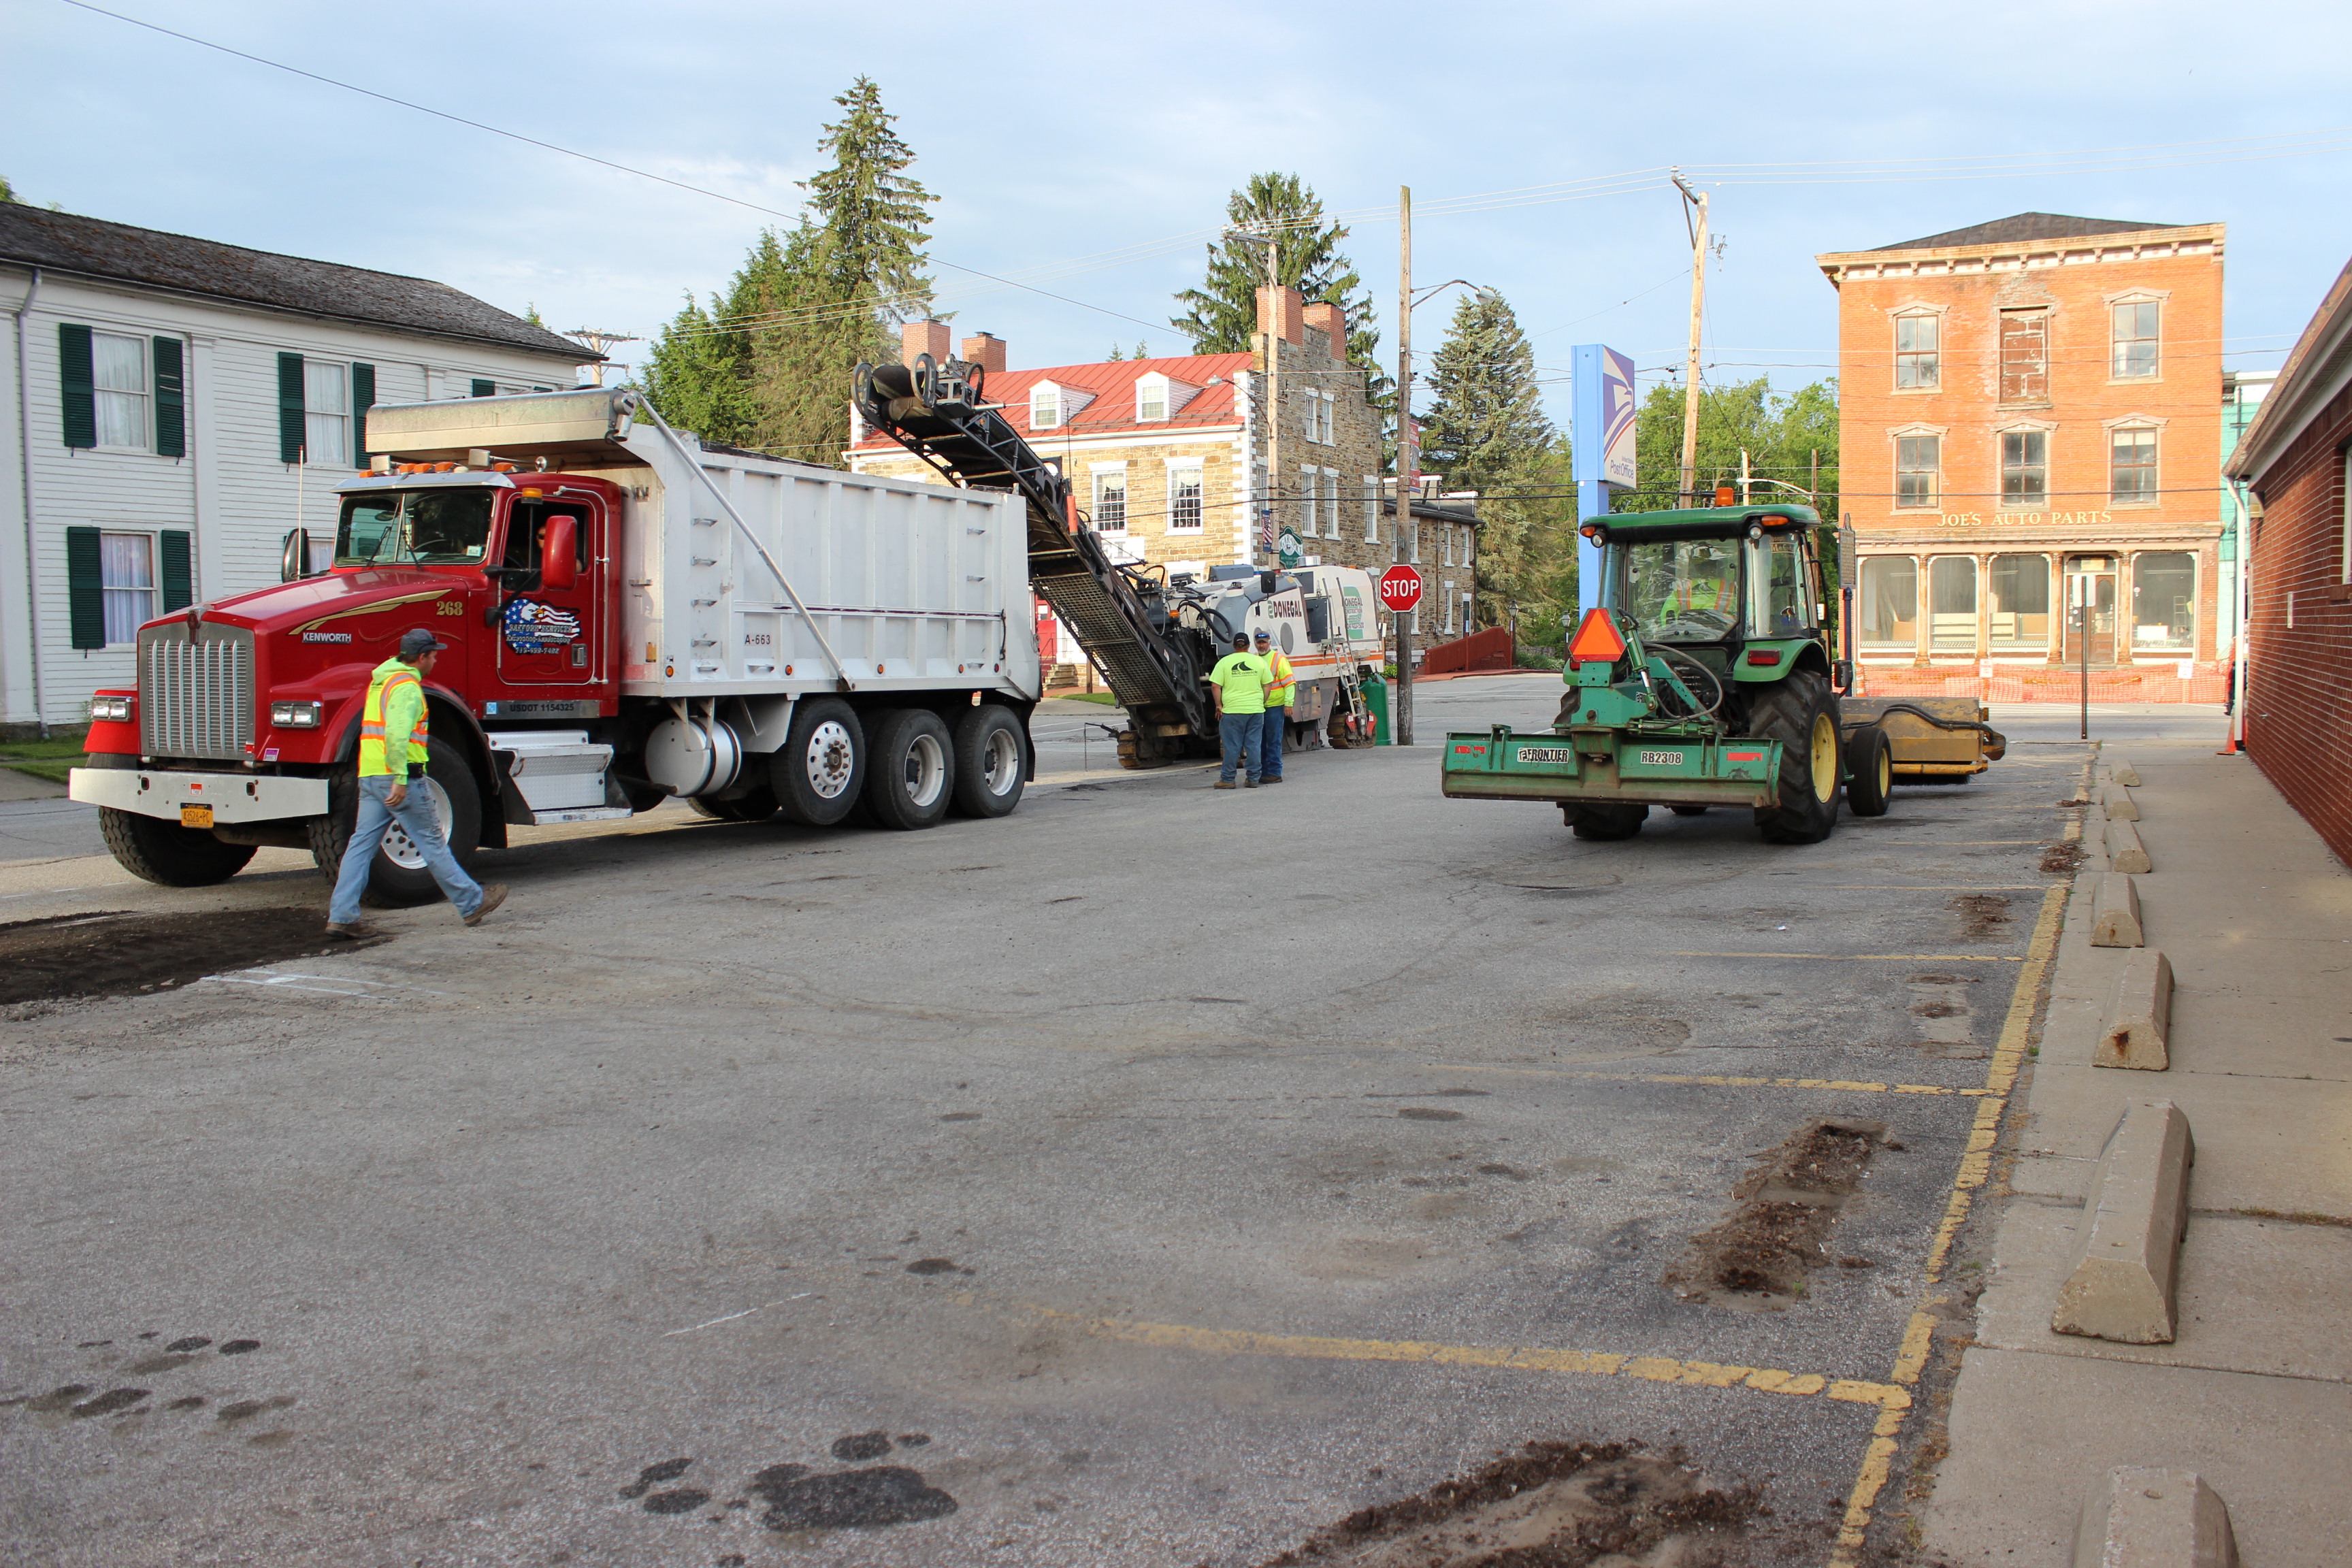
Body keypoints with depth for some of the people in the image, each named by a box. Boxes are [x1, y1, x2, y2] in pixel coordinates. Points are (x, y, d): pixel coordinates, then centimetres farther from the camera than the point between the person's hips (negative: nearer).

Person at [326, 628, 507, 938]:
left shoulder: (382, 679, 19)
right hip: (399, 777, -9)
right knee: (432, 843, 1)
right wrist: (400, 780, -27)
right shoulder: (407, 685, -14)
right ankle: (472, 903, 11)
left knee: (361, 844, 6)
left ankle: (342, 916, 2)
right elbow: (397, 733, -26)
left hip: (370, 776, 9)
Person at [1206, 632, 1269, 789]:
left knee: (1232, 746, 2)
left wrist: (1219, 705, 4)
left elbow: (1215, 686, -4)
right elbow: (1267, 686, 8)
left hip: (1232, 711, -2)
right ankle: (1253, 779, 10)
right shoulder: (1259, 661, 6)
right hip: (1256, 710, 2)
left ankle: (1227, 779, 5)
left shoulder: (1225, 662, -1)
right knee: (1253, 745, 7)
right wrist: (1262, 703, 16)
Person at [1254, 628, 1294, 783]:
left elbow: (1290, 682, -6)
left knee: (1274, 741, -4)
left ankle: (1274, 773, 0)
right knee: (1260, 741, 9)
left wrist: (1288, 703, -13)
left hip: (1275, 706, -6)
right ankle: (1263, 773, 16)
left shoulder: (1279, 659, -3)